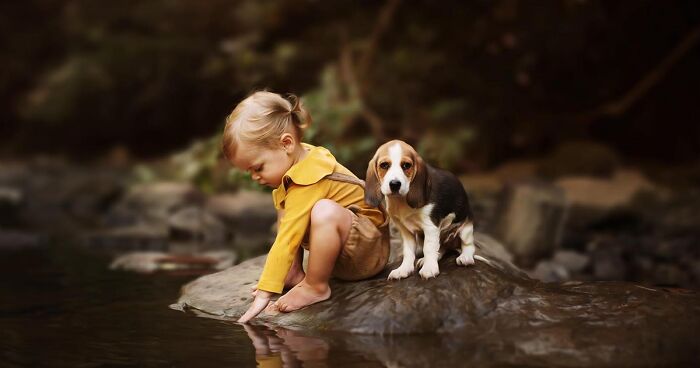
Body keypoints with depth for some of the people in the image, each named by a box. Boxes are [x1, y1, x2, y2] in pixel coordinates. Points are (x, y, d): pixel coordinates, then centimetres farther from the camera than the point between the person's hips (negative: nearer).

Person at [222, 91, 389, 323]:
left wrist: (264, 293, -31)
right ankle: (294, 274, 3)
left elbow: (286, 240, -31)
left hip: (371, 251, -10)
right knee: (284, 209, 11)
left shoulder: (307, 184, -27)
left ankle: (316, 287, -18)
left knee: (325, 211, -37)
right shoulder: (300, 159, 1)